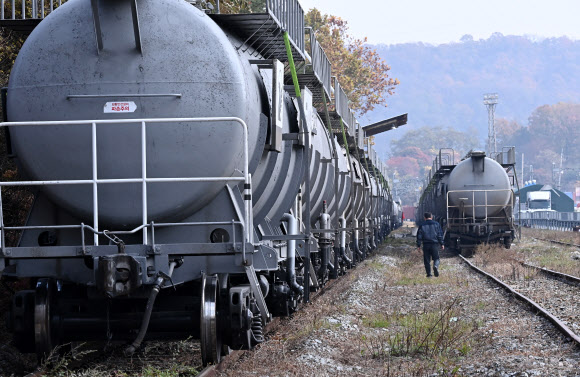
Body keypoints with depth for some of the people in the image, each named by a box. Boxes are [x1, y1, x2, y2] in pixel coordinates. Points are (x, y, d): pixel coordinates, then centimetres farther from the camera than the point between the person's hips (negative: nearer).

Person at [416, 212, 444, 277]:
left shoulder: (422, 225, 4)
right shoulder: (436, 224, 4)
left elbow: (419, 236, 2)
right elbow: (440, 234, 2)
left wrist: (418, 245, 6)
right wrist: (442, 244, 5)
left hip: (426, 245, 0)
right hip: (435, 244, 0)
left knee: (427, 260, 7)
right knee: (436, 258, 7)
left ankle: (429, 274, 5)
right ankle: (436, 266, -23)